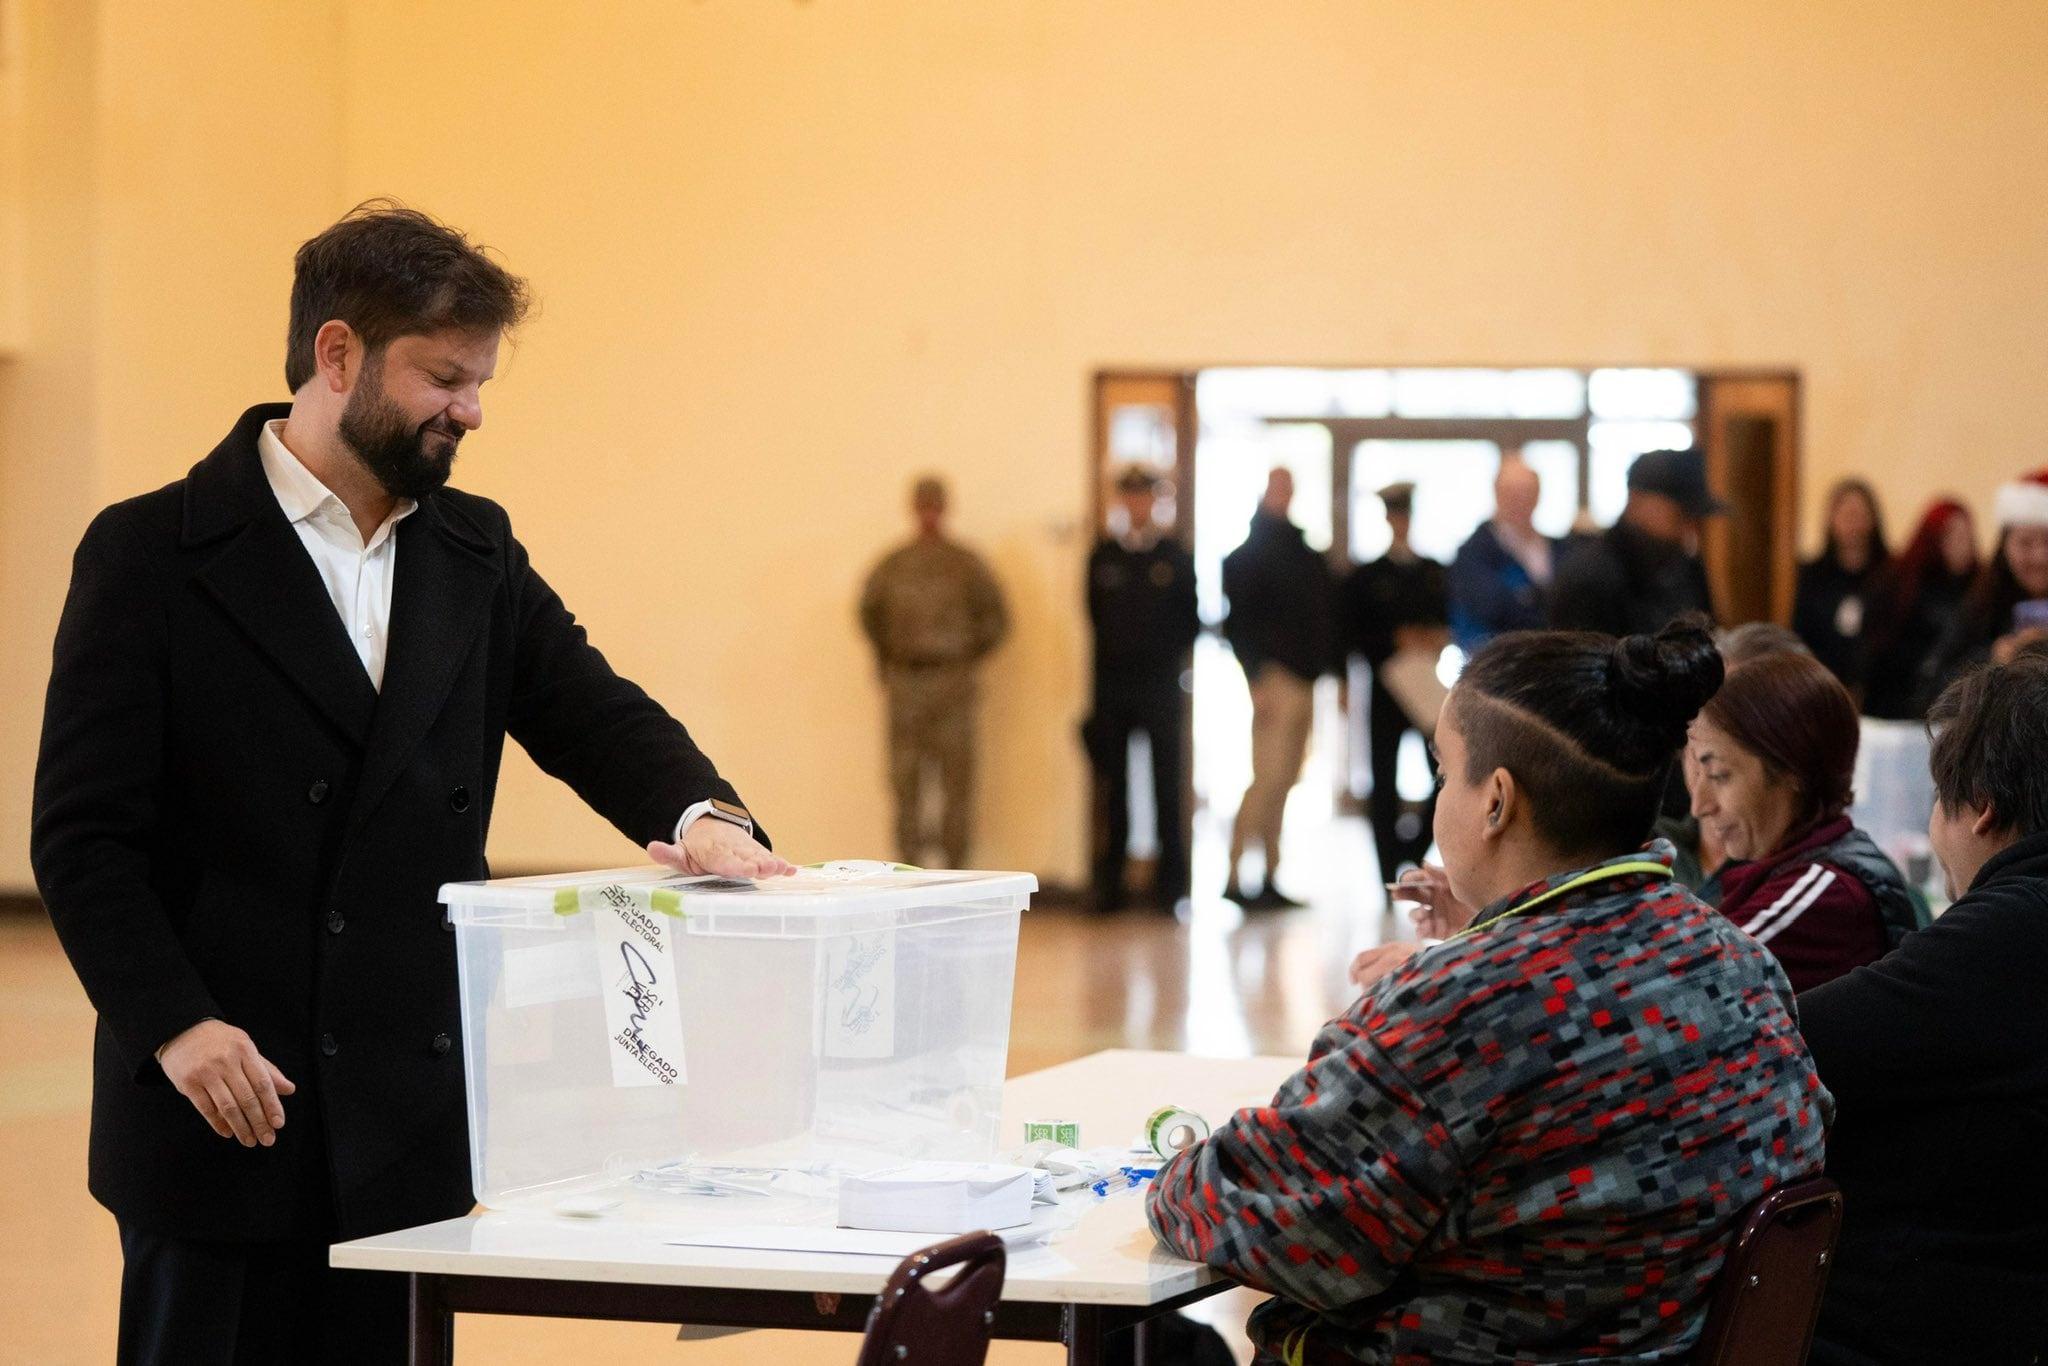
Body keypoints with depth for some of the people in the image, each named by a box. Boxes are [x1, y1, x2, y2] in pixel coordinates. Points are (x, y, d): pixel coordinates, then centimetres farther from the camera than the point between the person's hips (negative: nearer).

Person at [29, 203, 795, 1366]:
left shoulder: (476, 552, 13)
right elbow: (83, 834, -8)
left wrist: (701, 814, -17)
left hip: (410, 1127, 5)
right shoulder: (153, 557, -4)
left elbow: (594, 714, 5)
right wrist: (174, 1023, -19)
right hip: (223, 1120, -5)